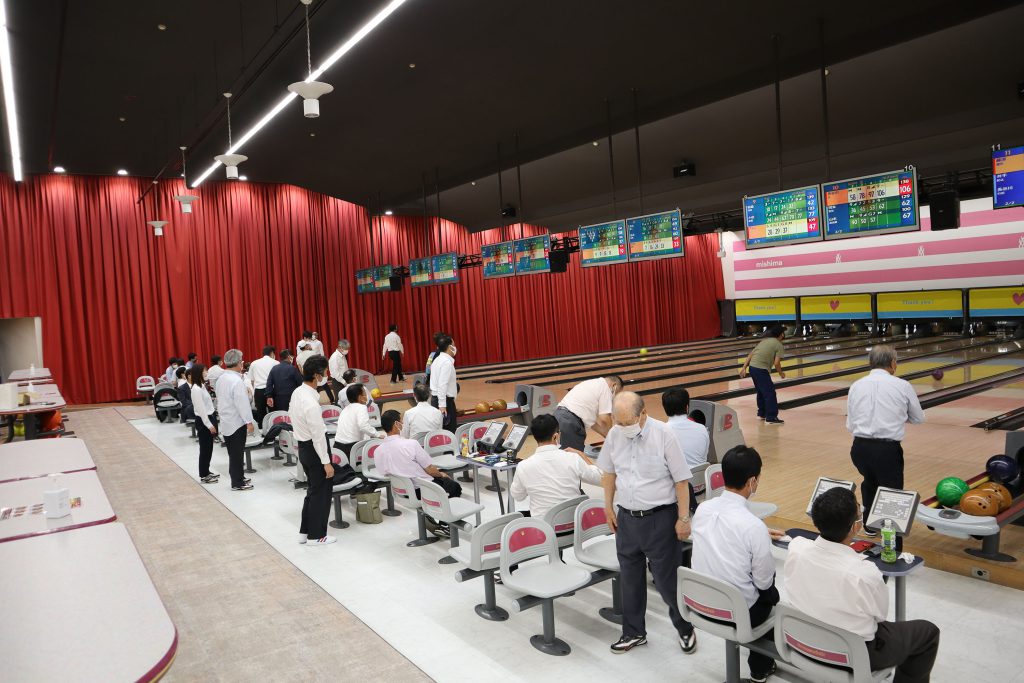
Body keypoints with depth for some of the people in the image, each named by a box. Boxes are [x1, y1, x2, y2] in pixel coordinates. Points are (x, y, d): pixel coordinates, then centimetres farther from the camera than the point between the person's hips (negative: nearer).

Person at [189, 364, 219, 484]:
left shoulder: (202, 386, 10)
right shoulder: (196, 389, -19)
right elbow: (201, 409, -20)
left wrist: (212, 422, 14)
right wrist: (209, 425, -19)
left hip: (209, 418, 9)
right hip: (203, 421, -9)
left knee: (209, 447, 15)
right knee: (205, 448, 0)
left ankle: (206, 471, 26)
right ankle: (204, 475, 9)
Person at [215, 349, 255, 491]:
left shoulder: (221, 379, 7)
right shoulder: (237, 381, -20)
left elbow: (220, 400, 14)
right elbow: (242, 403, -22)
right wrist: (249, 422, -17)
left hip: (225, 422, 8)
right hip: (237, 423, -8)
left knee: (233, 453, 16)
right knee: (237, 453, 0)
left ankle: (238, 478, 26)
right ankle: (237, 483, 7)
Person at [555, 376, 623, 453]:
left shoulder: (592, 384, 24)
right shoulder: (605, 387, -1)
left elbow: (590, 420, 26)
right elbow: (604, 420, -7)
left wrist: (607, 436, 27)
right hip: (570, 421, -9)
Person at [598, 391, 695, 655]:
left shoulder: (663, 435, -17)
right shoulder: (614, 435, -3)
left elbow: (681, 479, -11)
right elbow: (610, 472, 11)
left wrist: (683, 518, -11)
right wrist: (608, 507, 13)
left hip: (660, 517, -4)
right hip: (627, 517, 5)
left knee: (666, 579, 5)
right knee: (630, 578, 15)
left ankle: (685, 628, 32)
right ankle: (634, 632, 33)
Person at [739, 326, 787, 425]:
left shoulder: (764, 341, 20)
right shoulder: (779, 346, -2)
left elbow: (750, 354, 14)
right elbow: (776, 363, -9)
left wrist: (744, 368, 13)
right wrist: (781, 373, 9)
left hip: (752, 367, 8)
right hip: (761, 370, -8)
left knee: (761, 391, 22)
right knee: (770, 393, 0)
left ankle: (762, 413, 32)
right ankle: (771, 418, 2)